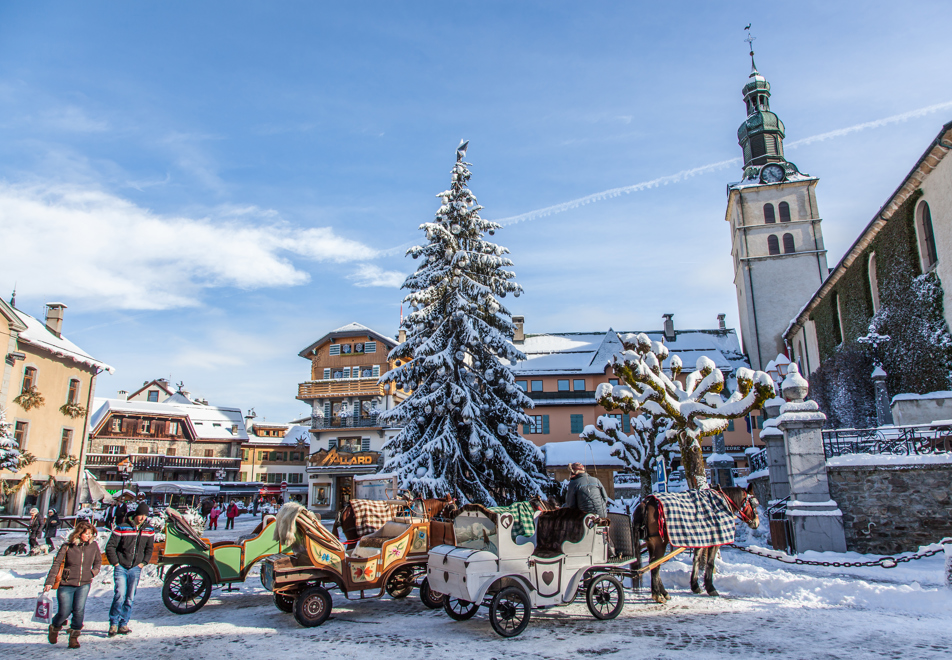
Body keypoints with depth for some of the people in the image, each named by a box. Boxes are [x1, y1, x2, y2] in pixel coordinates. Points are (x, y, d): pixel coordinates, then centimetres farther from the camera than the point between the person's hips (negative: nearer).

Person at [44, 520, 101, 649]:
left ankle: (74, 636, 8)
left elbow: (98, 561, 16)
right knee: (64, 612, 3)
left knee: (79, 610, -11)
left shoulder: (93, 545, 0)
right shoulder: (67, 546, -8)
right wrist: (49, 582, -13)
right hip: (66, 584, -1)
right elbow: (56, 564, -7)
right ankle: (54, 628, 37)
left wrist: (93, 572, 1)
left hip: (84, 584, 1)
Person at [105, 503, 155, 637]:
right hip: (121, 567, -3)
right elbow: (110, 546, -3)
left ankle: (123, 624, 15)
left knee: (130, 597, 5)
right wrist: (115, 563, -6)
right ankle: (113, 623, 2)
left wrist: (143, 562, 6)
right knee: (120, 594, -13)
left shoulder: (149, 530, 5)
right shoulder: (122, 528, -7)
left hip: (136, 568, 3)